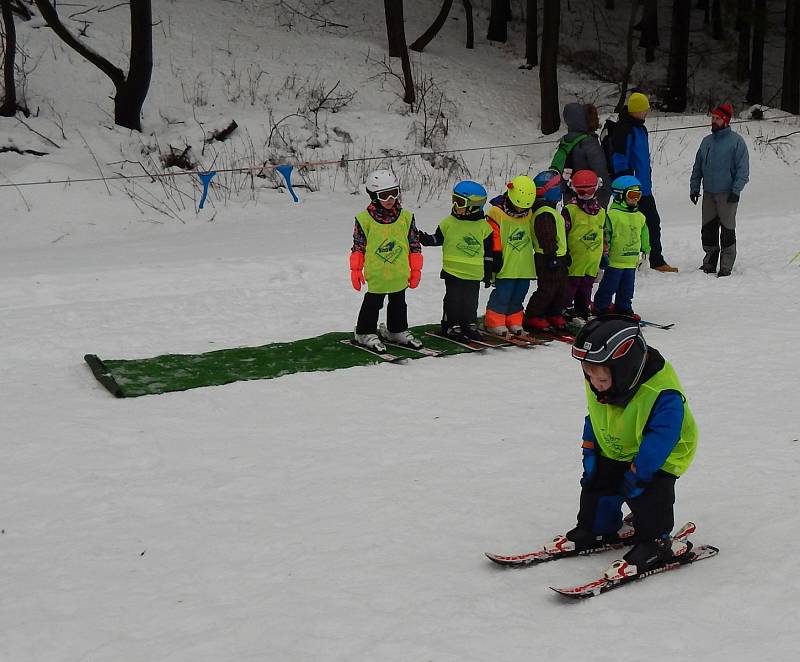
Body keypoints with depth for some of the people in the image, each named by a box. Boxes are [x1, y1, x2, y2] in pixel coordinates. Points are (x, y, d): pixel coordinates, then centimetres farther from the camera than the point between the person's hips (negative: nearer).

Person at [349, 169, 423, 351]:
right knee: (372, 305, 6)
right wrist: (356, 270, -2)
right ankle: (365, 333, 20)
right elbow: (358, 246, -2)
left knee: (398, 304, 18)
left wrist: (416, 269, 4)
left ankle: (397, 331, 34)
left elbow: (415, 244, 5)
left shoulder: (406, 217, -1)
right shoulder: (364, 219, -9)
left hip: (399, 275, 4)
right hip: (376, 275, -3)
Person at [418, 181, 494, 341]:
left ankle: (470, 324, 23)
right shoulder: (449, 223, 0)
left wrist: (488, 274, 7)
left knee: (471, 301, 10)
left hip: (474, 274, 1)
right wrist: (425, 239, -11)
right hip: (453, 271, -1)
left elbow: (488, 252, 5)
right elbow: (438, 239, 10)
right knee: (453, 299, 1)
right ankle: (451, 325, 12)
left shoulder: (483, 226, 0)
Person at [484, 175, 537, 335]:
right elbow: (493, 237, -11)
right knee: (502, 294, -6)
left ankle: (513, 321, 21)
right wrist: (496, 255, -13)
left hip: (524, 265, 6)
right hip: (506, 266, -6)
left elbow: (532, 235, 23)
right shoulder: (497, 212, -10)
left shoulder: (529, 214, 10)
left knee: (519, 294, 11)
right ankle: (494, 322, 2)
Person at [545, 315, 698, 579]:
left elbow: (660, 438, -32)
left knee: (647, 494, -20)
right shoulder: (597, 388, -13)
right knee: (597, 484, 7)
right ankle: (597, 529, 29)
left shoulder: (663, 395, -36)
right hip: (614, 451, 7)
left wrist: (638, 473, -30)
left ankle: (654, 542, 0)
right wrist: (590, 452, 0)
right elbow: (594, 418, 4)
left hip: (660, 458, -7)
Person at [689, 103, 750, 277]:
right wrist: (694, 188, 9)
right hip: (708, 194, 5)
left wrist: (736, 190, -16)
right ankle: (709, 263, 19)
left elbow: (743, 169, -8)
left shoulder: (736, 141, -5)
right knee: (708, 229, 8)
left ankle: (726, 267, 1)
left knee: (727, 230, -2)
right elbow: (697, 167, 17)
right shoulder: (706, 141, 12)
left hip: (727, 195, -5)